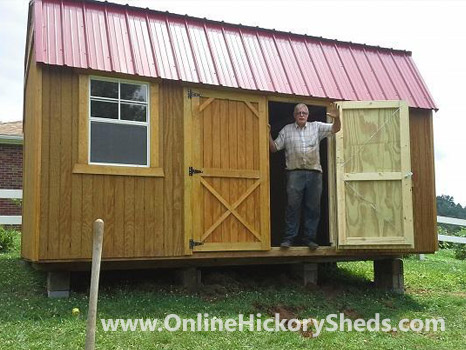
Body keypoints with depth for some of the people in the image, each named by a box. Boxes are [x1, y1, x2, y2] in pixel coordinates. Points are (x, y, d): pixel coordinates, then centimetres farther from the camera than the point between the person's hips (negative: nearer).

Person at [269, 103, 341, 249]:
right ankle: (289, 238, 0)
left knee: (313, 207, 3)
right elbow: (274, 148, 11)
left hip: (314, 173, 2)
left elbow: (335, 129, 8)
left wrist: (336, 118, -12)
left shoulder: (316, 127, 15)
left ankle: (309, 238, 11)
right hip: (295, 172, -1)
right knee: (293, 206, -5)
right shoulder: (287, 130, 13)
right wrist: (268, 135, -5)